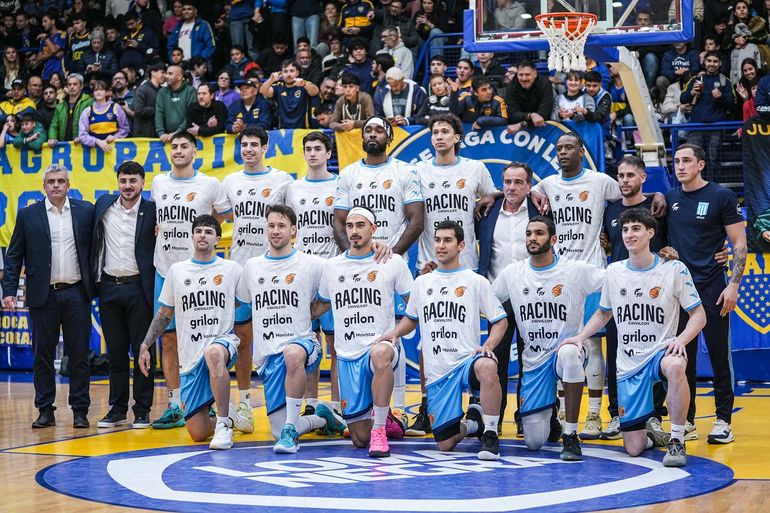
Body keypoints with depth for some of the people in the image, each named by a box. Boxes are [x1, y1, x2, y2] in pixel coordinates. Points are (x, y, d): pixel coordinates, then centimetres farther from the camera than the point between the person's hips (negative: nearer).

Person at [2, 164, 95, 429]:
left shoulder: (85, 211, 6)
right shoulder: (28, 215, 4)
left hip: (77, 294, 0)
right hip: (43, 295, 0)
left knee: (79, 355, 2)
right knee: (42, 355, 3)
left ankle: (80, 410, 8)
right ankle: (45, 411, 11)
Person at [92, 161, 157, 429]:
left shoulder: (152, 211, -5)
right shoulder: (103, 205, 8)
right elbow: (94, 243, 18)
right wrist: (94, 281, 13)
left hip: (138, 288, -4)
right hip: (109, 287, 4)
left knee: (142, 351, 0)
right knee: (115, 352, 9)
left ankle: (142, 410, 6)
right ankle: (117, 409, 15)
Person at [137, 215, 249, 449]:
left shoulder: (232, 269, 4)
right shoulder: (176, 270, 10)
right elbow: (164, 314, 18)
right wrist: (145, 346, 11)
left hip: (222, 341, -3)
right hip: (190, 355, 3)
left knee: (213, 353, -44)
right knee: (197, 433, -3)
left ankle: (223, 425, -31)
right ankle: (227, 417, 33)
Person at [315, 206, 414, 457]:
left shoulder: (394, 262, 2)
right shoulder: (332, 266, 11)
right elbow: (321, 305, 25)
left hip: (382, 344, -3)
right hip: (347, 354, 3)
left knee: (381, 354, -44)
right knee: (359, 438, 0)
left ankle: (380, 429, -30)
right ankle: (384, 419, 39)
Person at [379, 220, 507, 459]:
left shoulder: (476, 282, 4)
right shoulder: (421, 282, 15)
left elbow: (500, 321, 4)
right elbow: (411, 318, 28)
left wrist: (488, 346, -15)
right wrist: (395, 333, 7)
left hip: (467, 360, -3)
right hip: (437, 372, 3)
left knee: (486, 367, -43)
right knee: (445, 444, -4)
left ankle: (490, 433, -25)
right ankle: (472, 423, 31)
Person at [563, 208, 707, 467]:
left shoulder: (674, 269, -4)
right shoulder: (613, 271, 7)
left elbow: (698, 314, -2)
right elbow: (603, 313, 22)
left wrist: (680, 339, -21)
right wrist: (580, 337, 5)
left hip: (661, 352, -3)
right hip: (628, 364, 3)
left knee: (675, 366, -44)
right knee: (634, 448, -5)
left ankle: (676, 441, -26)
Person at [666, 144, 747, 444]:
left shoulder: (721, 197, -4)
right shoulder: (669, 199, 9)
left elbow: (739, 244, -4)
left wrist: (733, 285, -11)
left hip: (711, 289, -4)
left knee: (719, 355, -1)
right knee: (683, 357, 6)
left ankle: (723, 421, 5)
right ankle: (686, 422, 13)